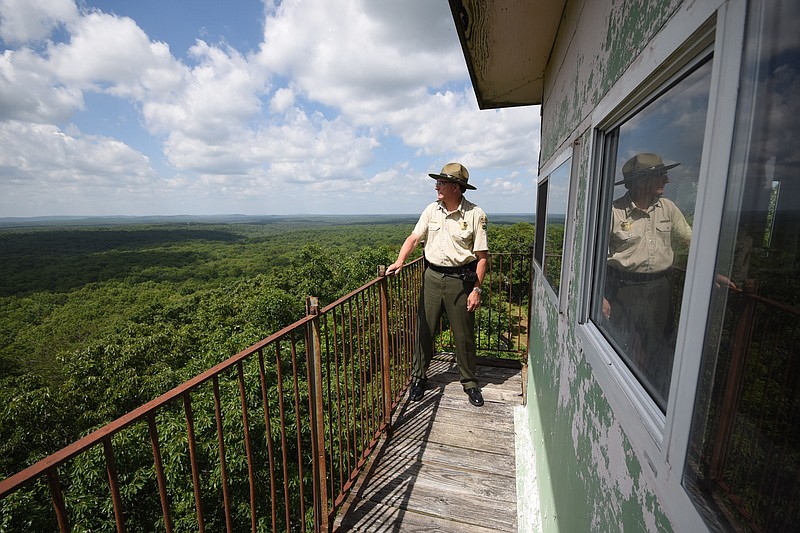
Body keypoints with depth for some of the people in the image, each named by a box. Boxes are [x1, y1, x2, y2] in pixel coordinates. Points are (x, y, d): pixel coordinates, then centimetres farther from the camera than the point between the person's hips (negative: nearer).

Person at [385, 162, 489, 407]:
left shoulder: (475, 215, -8)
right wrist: (399, 261, -11)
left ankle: (470, 383, 28)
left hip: (460, 280, -3)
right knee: (424, 330, 8)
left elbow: (482, 256, -8)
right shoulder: (432, 210, 4)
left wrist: (477, 289, -11)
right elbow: (414, 238, 5)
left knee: (464, 335, 8)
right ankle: (418, 377, 27)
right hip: (432, 276, 4)